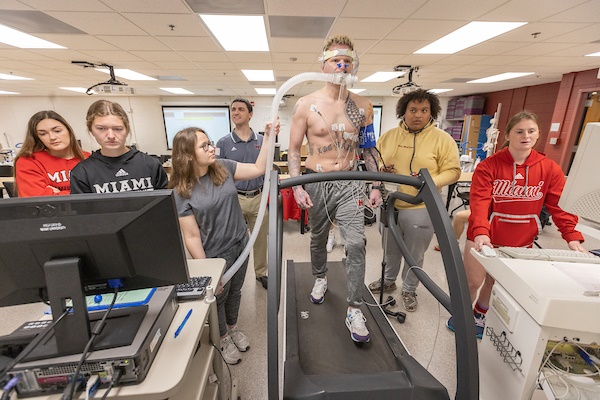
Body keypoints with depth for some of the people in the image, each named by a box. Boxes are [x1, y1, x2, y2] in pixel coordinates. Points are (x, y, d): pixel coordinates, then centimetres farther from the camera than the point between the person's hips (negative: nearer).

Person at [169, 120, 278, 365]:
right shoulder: (181, 192, -18)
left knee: (235, 291, 24)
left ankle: (233, 328, 53)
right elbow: (191, 237, -16)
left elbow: (258, 169, -5)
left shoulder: (223, 167, -6)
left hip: (241, 245, 4)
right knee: (218, 296, 20)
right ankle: (223, 338, 49)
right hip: (216, 254, -4)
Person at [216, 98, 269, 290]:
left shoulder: (262, 141, 3)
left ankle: (261, 272, 35)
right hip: (234, 199, -1)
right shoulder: (223, 143, -1)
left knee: (260, 238, 13)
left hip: (258, 198, 2)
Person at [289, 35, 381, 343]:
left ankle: (354, 310, 9)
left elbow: (369, 150, 9)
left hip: (350, 183, 1)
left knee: (356, 243, -7)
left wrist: (376, 186, 4)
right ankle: (320, 278, 44)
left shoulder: (363, 106, 4)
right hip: (316, 182, 0)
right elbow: (293, 149, -1)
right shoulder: (306, 105, -3)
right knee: (318, 238, 15)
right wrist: (297, 187, -12)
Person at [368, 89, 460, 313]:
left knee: (414, 255, 13)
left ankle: (409, 290, 37)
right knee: (390, 249, 20)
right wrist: (380, 169, -10)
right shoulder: (388, 136, 5)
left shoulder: (442, 139, -6)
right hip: (389, 204, 4)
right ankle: (388, 281, 44)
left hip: (421, 209, -3)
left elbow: (453, 171, -6)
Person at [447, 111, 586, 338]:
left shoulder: (549, 169, -2)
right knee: (473, 281, 8)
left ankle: (479, 316, 43)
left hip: (520, 242, 3)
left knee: (496, 283, 18)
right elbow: (479, 202, -22)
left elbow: (560, 206, -2)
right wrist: (480, 232, -36)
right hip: (484, 238, -3)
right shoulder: (488, 166, -13)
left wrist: (572, 237, -14)